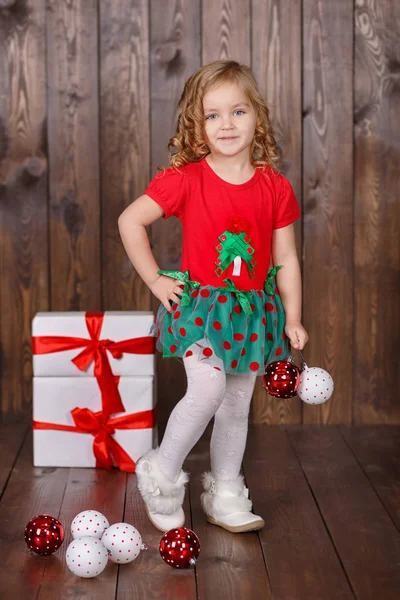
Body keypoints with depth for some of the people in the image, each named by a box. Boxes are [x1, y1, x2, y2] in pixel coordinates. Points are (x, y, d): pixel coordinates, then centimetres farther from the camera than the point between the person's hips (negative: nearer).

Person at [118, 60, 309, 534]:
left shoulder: (275, 188, -1)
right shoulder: (185, 179, -10)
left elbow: (286, 259, 5)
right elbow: (129, 221, -5)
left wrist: (293, 318, 4)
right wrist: (155, 280, -5)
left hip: (253, 309, 4)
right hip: (200, 303, -4)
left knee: (237, 405, 11)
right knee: (208, 389, -22)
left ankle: (225, 495, 28)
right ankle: (161, 475, 0)